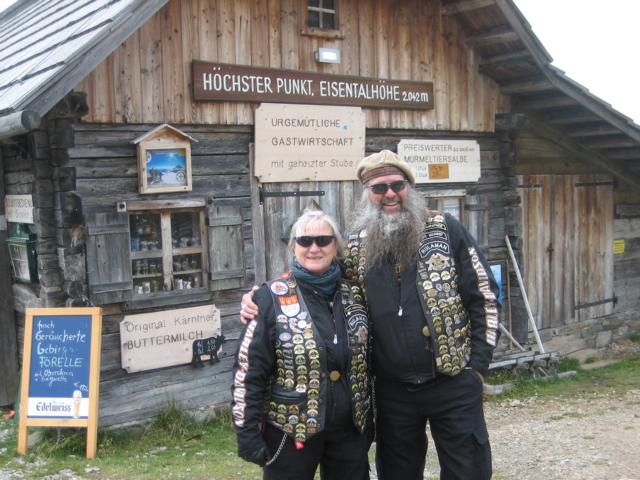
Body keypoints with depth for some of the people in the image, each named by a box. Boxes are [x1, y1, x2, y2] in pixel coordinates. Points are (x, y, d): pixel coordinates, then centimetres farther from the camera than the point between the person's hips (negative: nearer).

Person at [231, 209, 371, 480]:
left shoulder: (354, 295, 4)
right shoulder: (273, 298, -10)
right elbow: (248, 370, -10)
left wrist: (368, 418, 13)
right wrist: (247, 433, -12)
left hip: (350, 429, 4)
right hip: (291, 431, -4)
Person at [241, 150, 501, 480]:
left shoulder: (445, 230, -5)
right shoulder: (355, 247, 1)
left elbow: (484, 295, -2)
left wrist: (478, 363, -5)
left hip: (453, 381, -2)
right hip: (392, 389, 2)